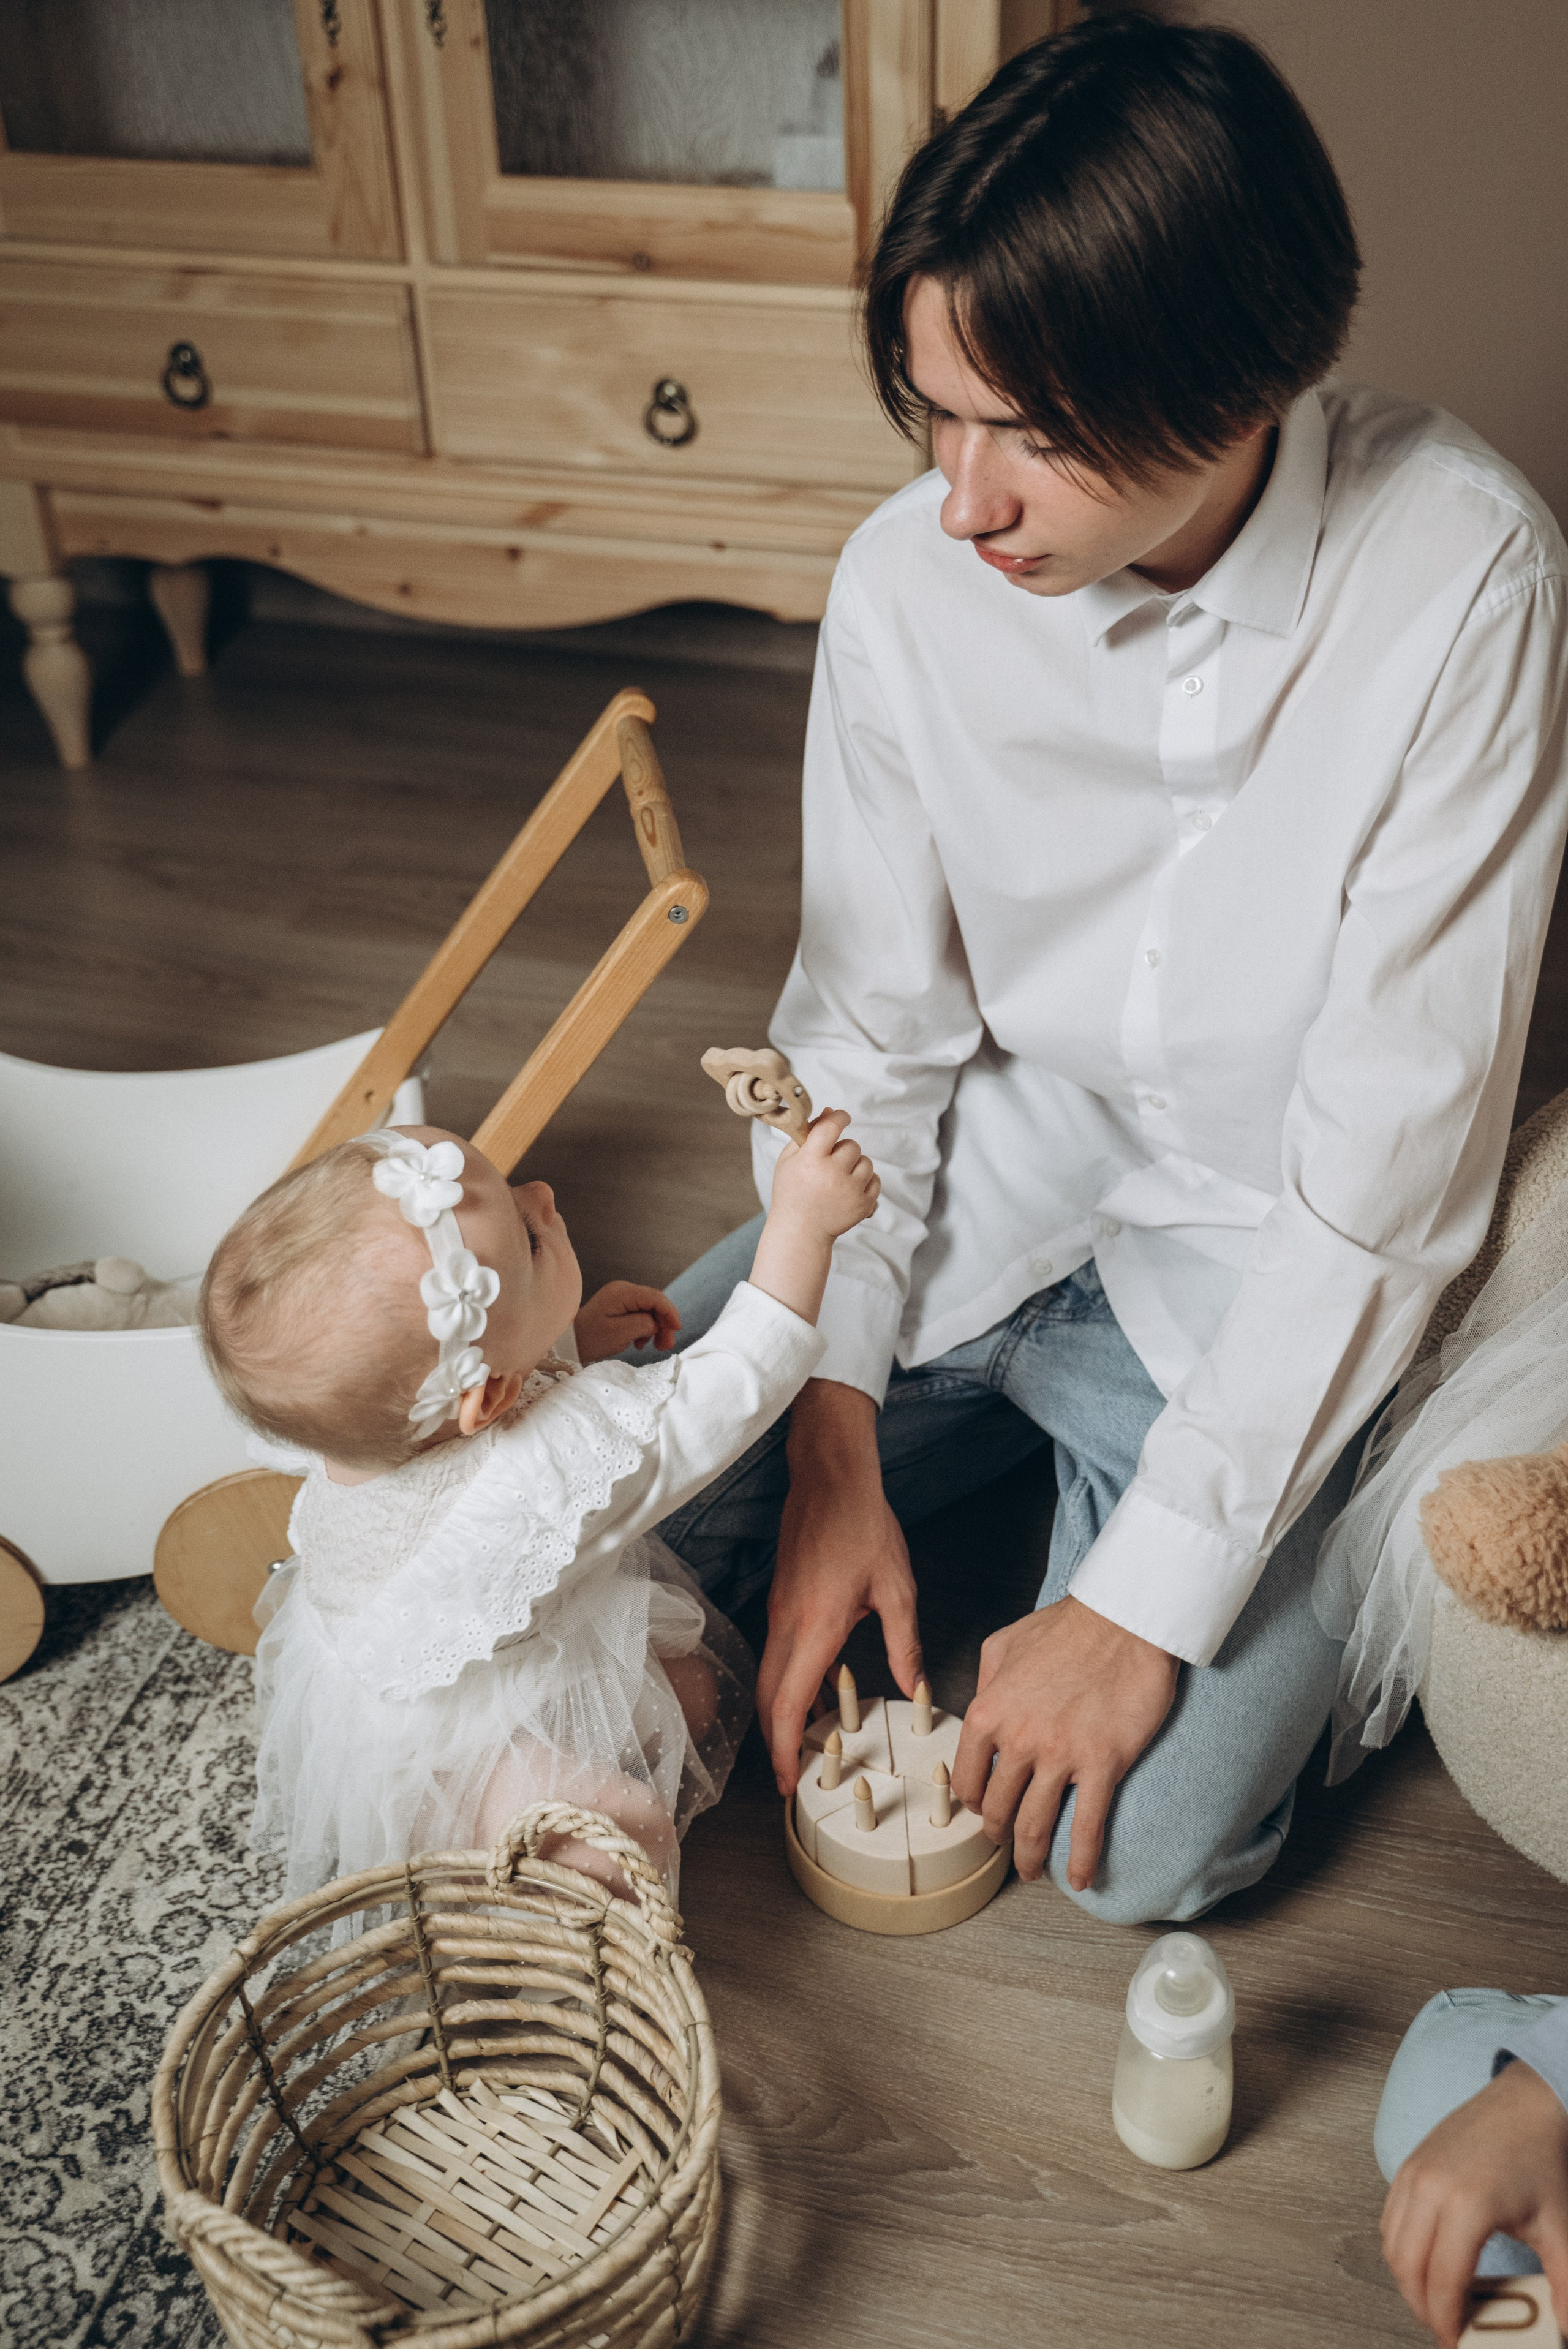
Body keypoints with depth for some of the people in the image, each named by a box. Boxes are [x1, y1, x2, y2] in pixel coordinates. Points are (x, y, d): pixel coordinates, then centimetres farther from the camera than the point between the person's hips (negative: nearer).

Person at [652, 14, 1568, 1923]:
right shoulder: (909, 579, -15)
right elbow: (867, 1034, -5)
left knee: (1138, 1845, -16)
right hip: (995, 1184, 4)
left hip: (1278, 1261, -3)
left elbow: (1385, 1173, -23)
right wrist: (835, 1458, -9)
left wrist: (1152, 1595, -22)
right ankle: (1036, 1421, 17)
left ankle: (1301, 1583, 16)